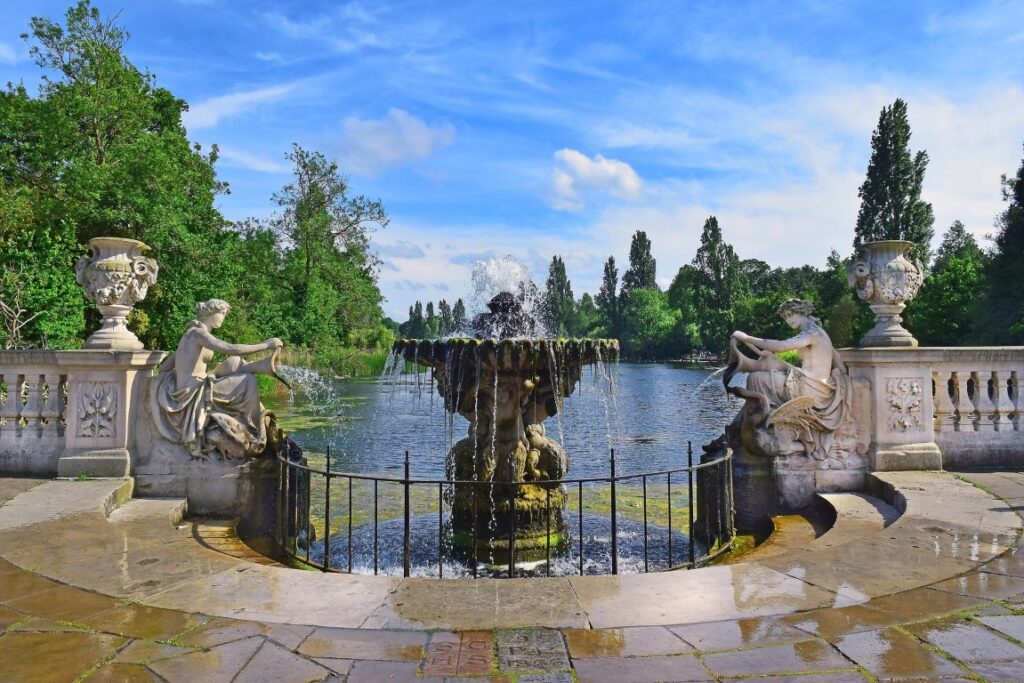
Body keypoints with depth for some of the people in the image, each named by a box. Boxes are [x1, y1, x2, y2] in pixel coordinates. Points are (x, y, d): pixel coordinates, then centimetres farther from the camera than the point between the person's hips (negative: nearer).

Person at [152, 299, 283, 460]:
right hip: (193, 395, -9)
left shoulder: (190, 334, 15)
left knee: (234, 364, 11)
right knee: (247, 382, -6)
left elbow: (164, 368, 18)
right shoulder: (198, 332, -13)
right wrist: (266, 345, -22)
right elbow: (231, 349, -27)